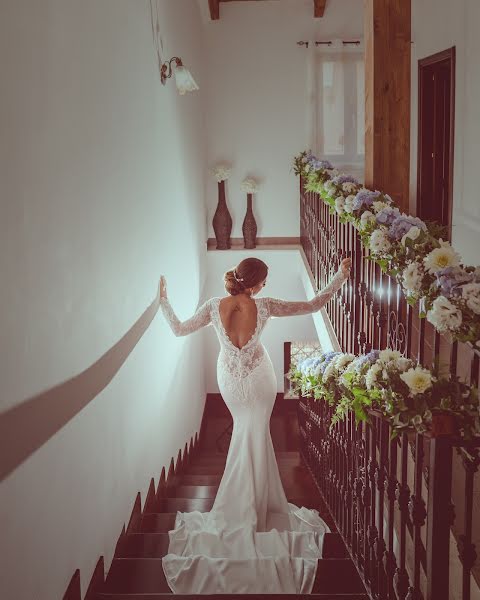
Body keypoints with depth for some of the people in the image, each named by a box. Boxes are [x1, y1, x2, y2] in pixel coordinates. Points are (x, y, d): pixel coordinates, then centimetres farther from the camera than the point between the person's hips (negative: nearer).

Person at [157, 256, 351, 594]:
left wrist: (164, 300, 5)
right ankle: (253, 511, 13)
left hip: (230, 381, 3)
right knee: (255, 438, 9)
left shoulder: (214, 307, -19)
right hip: (259, 380, -3)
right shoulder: (264, 307, -23)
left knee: (245, 430, 25)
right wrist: (340, 278, -8)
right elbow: (313, 306, -17)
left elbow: (179, 330, -7)